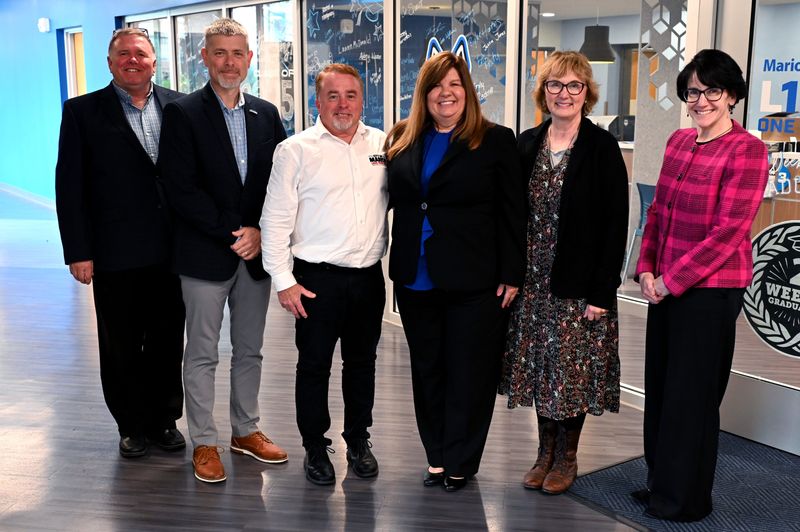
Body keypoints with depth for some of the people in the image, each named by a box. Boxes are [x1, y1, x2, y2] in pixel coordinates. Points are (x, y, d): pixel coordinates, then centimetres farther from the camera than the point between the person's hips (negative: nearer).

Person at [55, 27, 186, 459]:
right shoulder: (83, 111, 0)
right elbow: (69, 186, -3)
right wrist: (78, 252, -7)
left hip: (171, 251, 2)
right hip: (116, 256, -1)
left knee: (168, 342, 12)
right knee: (121, 347, 11)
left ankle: (164, 419, 29)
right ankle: (133, 426, 28)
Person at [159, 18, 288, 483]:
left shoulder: (266, 114, 9)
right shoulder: (183, 113, -4)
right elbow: (181, 188, -12)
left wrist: (261, 232, -7)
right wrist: (234, 232, -15)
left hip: (256, 251, 4)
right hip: (205, 254, -4)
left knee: (250, 350, 14)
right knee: (202, 354, 5)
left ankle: (246, 430, 28)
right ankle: (204, 442, 18)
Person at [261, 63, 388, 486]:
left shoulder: (382, 145, 6)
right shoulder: (295, 150, -4)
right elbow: (276, 219, -4)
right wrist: (283, 280, -8)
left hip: (369, 276, 3)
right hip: (317, 278, -3)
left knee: (362, 362, 15)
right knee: (314, 365, 7)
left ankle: (358, 440, 33)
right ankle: (315, 447, 24)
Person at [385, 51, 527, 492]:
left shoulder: (495, 140, -3)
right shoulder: (402, 140, 9)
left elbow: (512, 213, -5)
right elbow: (392, 199, 13)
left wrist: (511, 274, -9)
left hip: (474, 279, -4)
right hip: (415, 278, 4)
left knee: (468, 372, 5)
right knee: (427, 370, 13)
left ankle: (460, 462, 20)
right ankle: (436, 455, 27)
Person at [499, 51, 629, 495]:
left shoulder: (602, 147, -8)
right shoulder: (527, 144, 6)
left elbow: (616, 223, -10)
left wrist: (602, 291, -14)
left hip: (579, 281, -4)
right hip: (533, 279, 4)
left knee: (573, 368, 5)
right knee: (539, 365, 12)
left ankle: (567, 456, 24)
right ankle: (546, 451, 29)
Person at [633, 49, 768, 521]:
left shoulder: (747, 150, -13)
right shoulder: (679, 142, 8)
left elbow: (729, 231, -18)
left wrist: (672, 280, -15)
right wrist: (647, 270, 1)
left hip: (710, 290, -7)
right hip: (665, 286, 7)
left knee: (691, 393, 5)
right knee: (660, 385, 15)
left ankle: (685, 499, 25)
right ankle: (662, 482, 34)